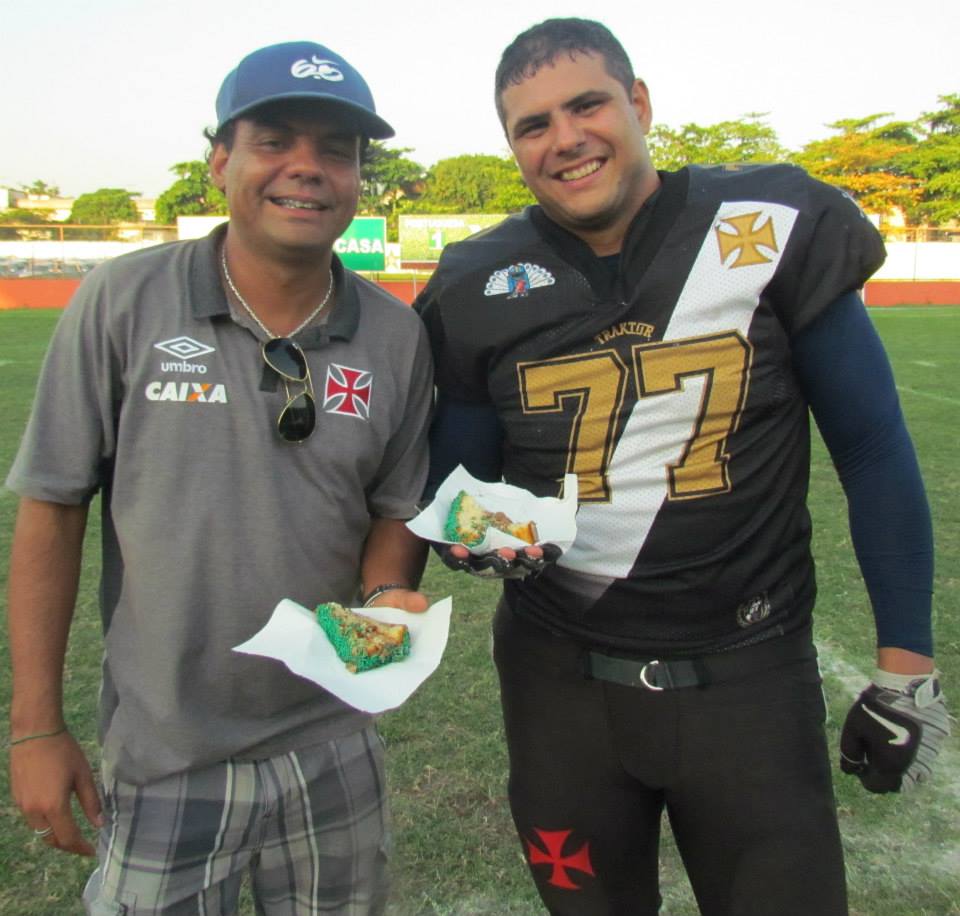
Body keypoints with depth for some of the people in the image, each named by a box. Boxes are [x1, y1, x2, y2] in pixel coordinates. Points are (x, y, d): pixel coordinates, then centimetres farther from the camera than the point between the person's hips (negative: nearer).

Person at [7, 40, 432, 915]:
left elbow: (397, 509, 4)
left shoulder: (397, 336, -5)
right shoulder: (124, 301, -11)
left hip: (333, 749, 3)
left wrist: (386, 597, -17)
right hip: (163, 756, -2)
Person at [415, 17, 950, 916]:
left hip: (749, 674, -2)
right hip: (559, 677, 3)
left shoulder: (774, 231, -10)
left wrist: (906, 663, -3)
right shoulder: (482, 289, -4)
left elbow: (873, 451, -3)